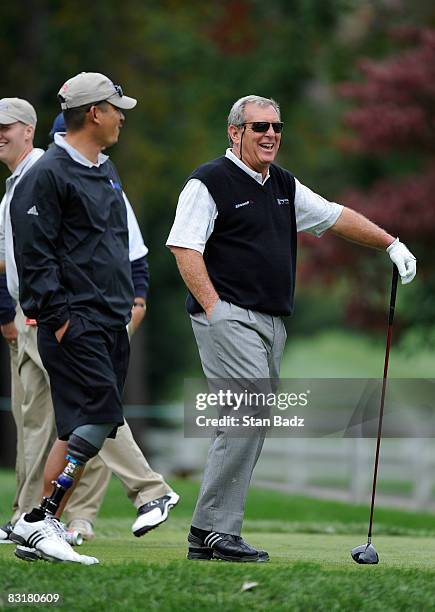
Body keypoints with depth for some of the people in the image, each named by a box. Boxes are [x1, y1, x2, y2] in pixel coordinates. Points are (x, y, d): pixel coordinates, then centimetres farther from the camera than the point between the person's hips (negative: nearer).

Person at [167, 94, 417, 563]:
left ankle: (207, 534, 8)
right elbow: (185, 248, -13)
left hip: (271, 321, 8)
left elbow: (337, 217, 26)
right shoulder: (209, 183, -6)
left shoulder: (284, 186, 18)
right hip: (229, 317, -8)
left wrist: (391, 244, 22)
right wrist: (212, 307, -18)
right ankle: (214, 530, -14)